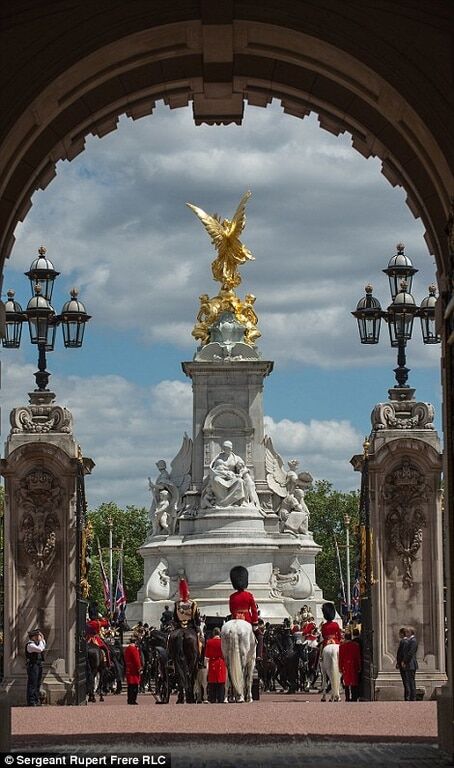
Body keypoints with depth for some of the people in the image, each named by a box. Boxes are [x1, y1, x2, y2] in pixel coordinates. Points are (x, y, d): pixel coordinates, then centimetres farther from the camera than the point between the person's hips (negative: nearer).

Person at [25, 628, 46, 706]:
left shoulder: (37, 643, 15)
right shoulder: (30, 645, -15)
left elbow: (43, 647, 30)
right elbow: (40, 649, -27)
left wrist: (42, 639, 16)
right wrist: (40, 640, -15)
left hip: (39, 664, 10)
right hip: (33, 665, -10)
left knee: (37, 683, 14)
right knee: (32, 683, -9)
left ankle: (36, 699, 22)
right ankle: (31, 701, -10)